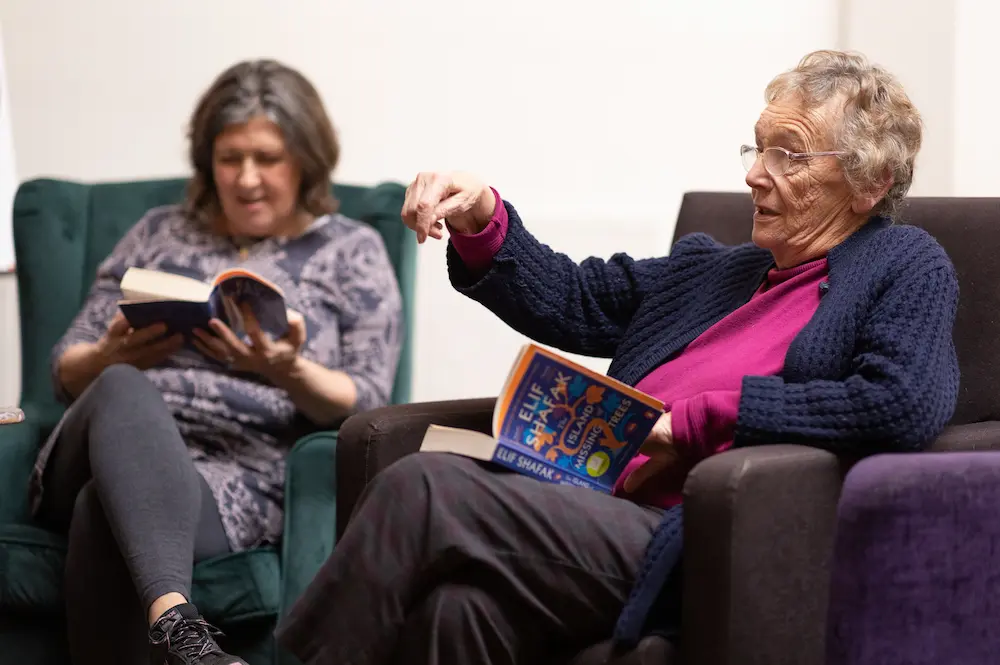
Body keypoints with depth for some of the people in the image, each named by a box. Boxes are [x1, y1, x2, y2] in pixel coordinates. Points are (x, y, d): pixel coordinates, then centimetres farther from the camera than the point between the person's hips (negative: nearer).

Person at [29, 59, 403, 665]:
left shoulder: (351, 250, 15)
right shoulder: (158, 233, 24)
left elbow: (367, 406, 6)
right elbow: (67, 371, 20)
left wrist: (289, 372, -15)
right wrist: (112, 358, -4)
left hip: (237, 478, -2)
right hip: (121, 440, 3)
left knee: (107, 512, -37)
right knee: (122, 390, -37)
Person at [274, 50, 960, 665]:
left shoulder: (908, 266, 10)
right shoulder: (710, 267, 30)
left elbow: (905, 405, -9)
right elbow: (570, 302, 29)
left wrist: (703, 416, -7)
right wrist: (481, 221, 9)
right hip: (593, 504, 6)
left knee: (421, 488, -23)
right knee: (459, 602, -30)